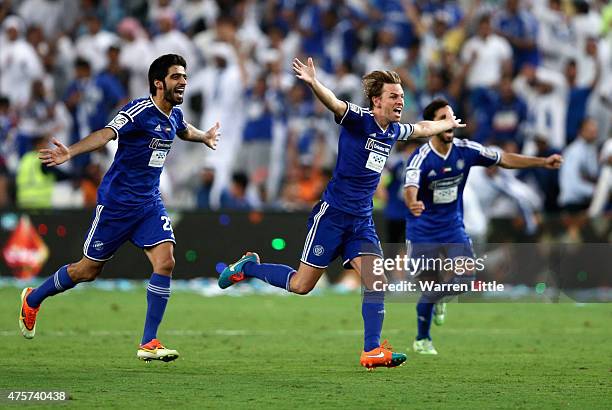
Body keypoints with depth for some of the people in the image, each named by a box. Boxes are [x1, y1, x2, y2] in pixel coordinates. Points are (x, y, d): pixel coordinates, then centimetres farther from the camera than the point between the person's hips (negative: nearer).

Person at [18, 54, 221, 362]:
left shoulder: (174, 116, 5)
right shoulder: (140, 111, -20)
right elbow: (107, 133, -36)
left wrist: (204, 137, 49)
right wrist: (71, 152, -52)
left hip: (150, 203, 6)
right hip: (116, 202, -6)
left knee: (165, 261, -14)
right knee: (89, 270, 6)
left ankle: (148, 344, -9)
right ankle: (32, 299, 33)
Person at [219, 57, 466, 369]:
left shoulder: (394, 131, 9)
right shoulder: (359, 120, -14)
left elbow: (423, 128, 32)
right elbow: (333, 103, -34)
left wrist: (449, 124, 48)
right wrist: (313, 83, -53)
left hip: (362, 221, 6)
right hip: (333, 213, -6)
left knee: (376, 280, -11)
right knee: (301, 285, 0)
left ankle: (372, 351, -10)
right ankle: (247, 267, 24)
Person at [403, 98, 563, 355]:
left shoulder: (465, 150, -7)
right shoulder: (421, 158, -20)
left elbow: (503, 159, 4)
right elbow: (410, 188, -37)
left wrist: (543, 162, -2)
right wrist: (413, 204, -61)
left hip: (453, 227, 4)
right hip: (423, 232, -4)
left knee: (466, 276, -15)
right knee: (427, 289, -1)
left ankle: (439, 298, 20)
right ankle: (422, 340, 23)